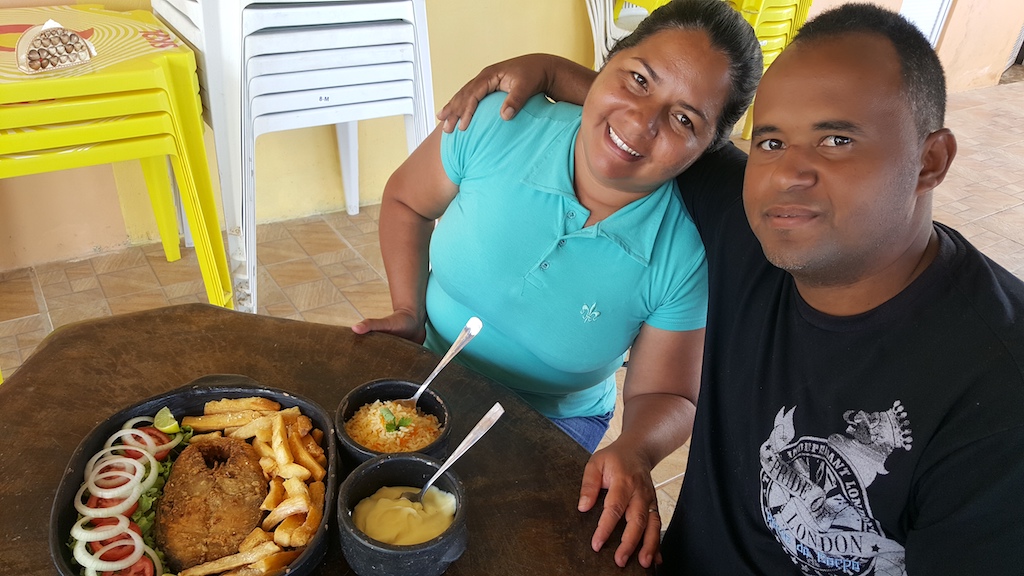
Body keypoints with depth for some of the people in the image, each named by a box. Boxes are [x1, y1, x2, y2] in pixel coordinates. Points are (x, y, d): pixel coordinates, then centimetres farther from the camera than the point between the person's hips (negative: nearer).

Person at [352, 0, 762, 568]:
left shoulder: (685, 258, -22)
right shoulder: (499, 127, -20)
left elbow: (664, 396, -11)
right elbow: (405, 200, -1)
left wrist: (635, 452, -33)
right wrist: (409, 311, -10)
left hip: (553, 425, -1)